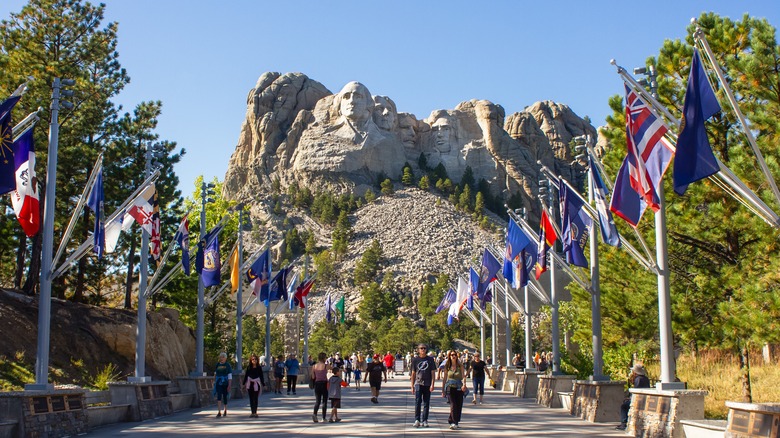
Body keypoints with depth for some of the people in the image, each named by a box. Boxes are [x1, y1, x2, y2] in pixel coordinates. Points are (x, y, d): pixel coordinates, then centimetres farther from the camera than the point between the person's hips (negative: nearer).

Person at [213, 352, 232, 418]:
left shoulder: (228, 365, -3)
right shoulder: (217, 365, 6)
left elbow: (230, 376, -6)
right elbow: (215, 374, 15)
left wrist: (229, 385, -12)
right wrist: (214, 382, 12)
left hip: (225, 384, -2)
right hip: (218, 384, 2)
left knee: (225, 397, 10)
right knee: (219, 397, -12)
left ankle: (225, 411, 27)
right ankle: (219, 412, -17)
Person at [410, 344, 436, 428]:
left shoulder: (430, 359, 5)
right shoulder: (415, 360, 6)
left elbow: (433, 372, 4)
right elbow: (413, 373, 10)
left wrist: (432, 384, -6)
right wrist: (412, 386, 7)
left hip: (427, 384, 1)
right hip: (418, 383, -1)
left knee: (426, 403, 4)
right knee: (417, 402, -9)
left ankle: (424, 421, 11)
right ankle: (417, 420, -3)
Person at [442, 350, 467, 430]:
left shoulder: (460, 366, 6)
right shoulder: (447, 367, 7)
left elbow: (463, 376, -3)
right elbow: (445, 378, 13)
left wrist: (464, 384, -21)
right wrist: (443, 389, 12)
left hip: (459, 387, 1)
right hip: (450, 387, -1)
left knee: (459, 405, 3)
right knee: (453, 405, -13)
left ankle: (456, 421, 17)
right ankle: (453, 423, -16)